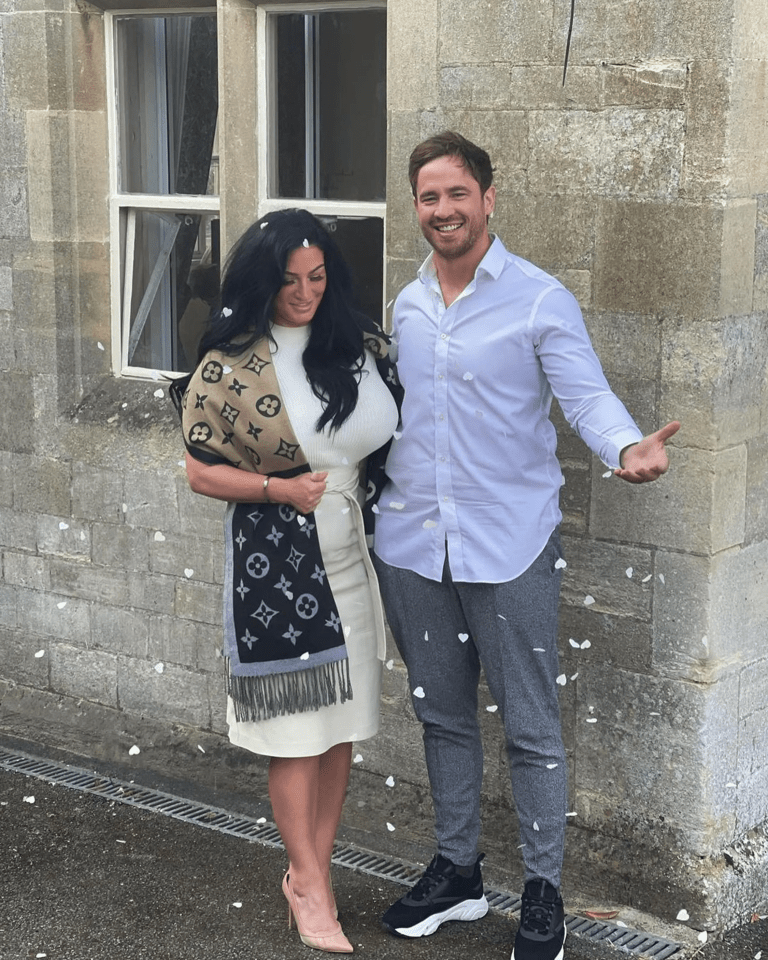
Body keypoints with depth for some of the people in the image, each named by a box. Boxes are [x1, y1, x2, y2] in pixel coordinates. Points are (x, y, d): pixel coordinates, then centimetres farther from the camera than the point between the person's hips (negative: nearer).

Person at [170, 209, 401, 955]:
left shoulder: (359, 342, 3)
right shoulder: (230, 365, -8)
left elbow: (395, 428, 15)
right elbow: (201, 471, -5)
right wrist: (277, 488, -18)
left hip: (352, 551, 5)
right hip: (276, 560, -4)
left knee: (340, 724, 10)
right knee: (297, 729, 1)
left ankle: (310, 870, 25)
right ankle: (310, 889, 15)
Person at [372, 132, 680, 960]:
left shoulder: (540, 300, -7)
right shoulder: (407, 305, 10)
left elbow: (586, 395, -17)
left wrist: (627, 446, -37)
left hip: (508, 548, -5)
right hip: (411, 545, 6)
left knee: (530, 729, 3)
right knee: (442, 716, 17)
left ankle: (543, 893, 17)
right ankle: (456, 872, 32)